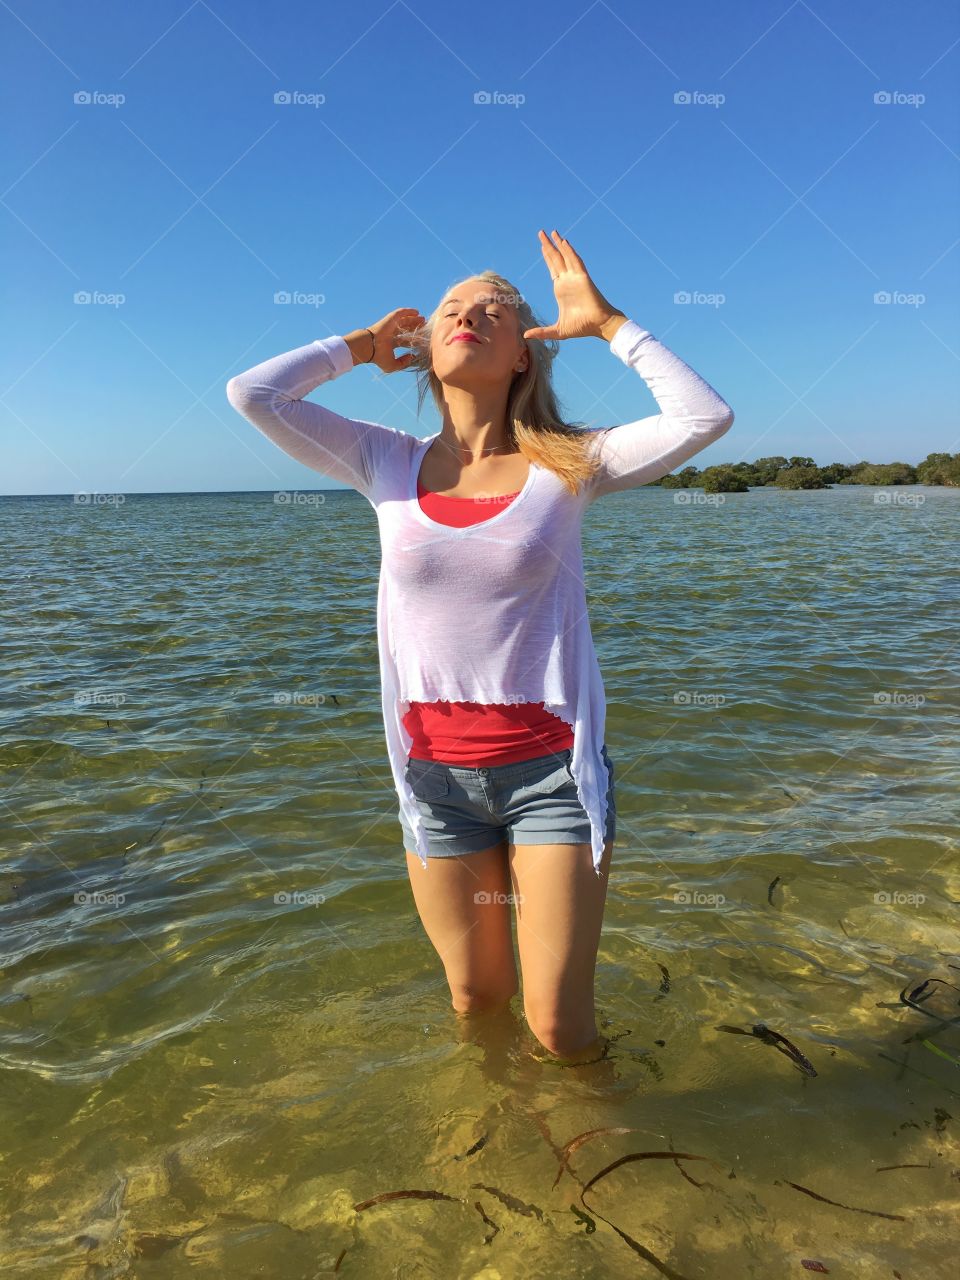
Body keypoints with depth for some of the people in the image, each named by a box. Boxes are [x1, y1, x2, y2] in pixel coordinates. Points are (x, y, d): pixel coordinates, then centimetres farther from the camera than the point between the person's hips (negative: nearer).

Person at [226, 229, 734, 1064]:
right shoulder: (389, 465, 2)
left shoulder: (567, 466, -3)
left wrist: (605, 323, -5)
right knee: (476, 1004, 17)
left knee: (561, 1031, 7)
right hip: (437, 773, 2)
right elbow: (253, 394, -4)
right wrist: (360, 345, 7)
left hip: (552, 768, -1)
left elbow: (705, 417, -13)